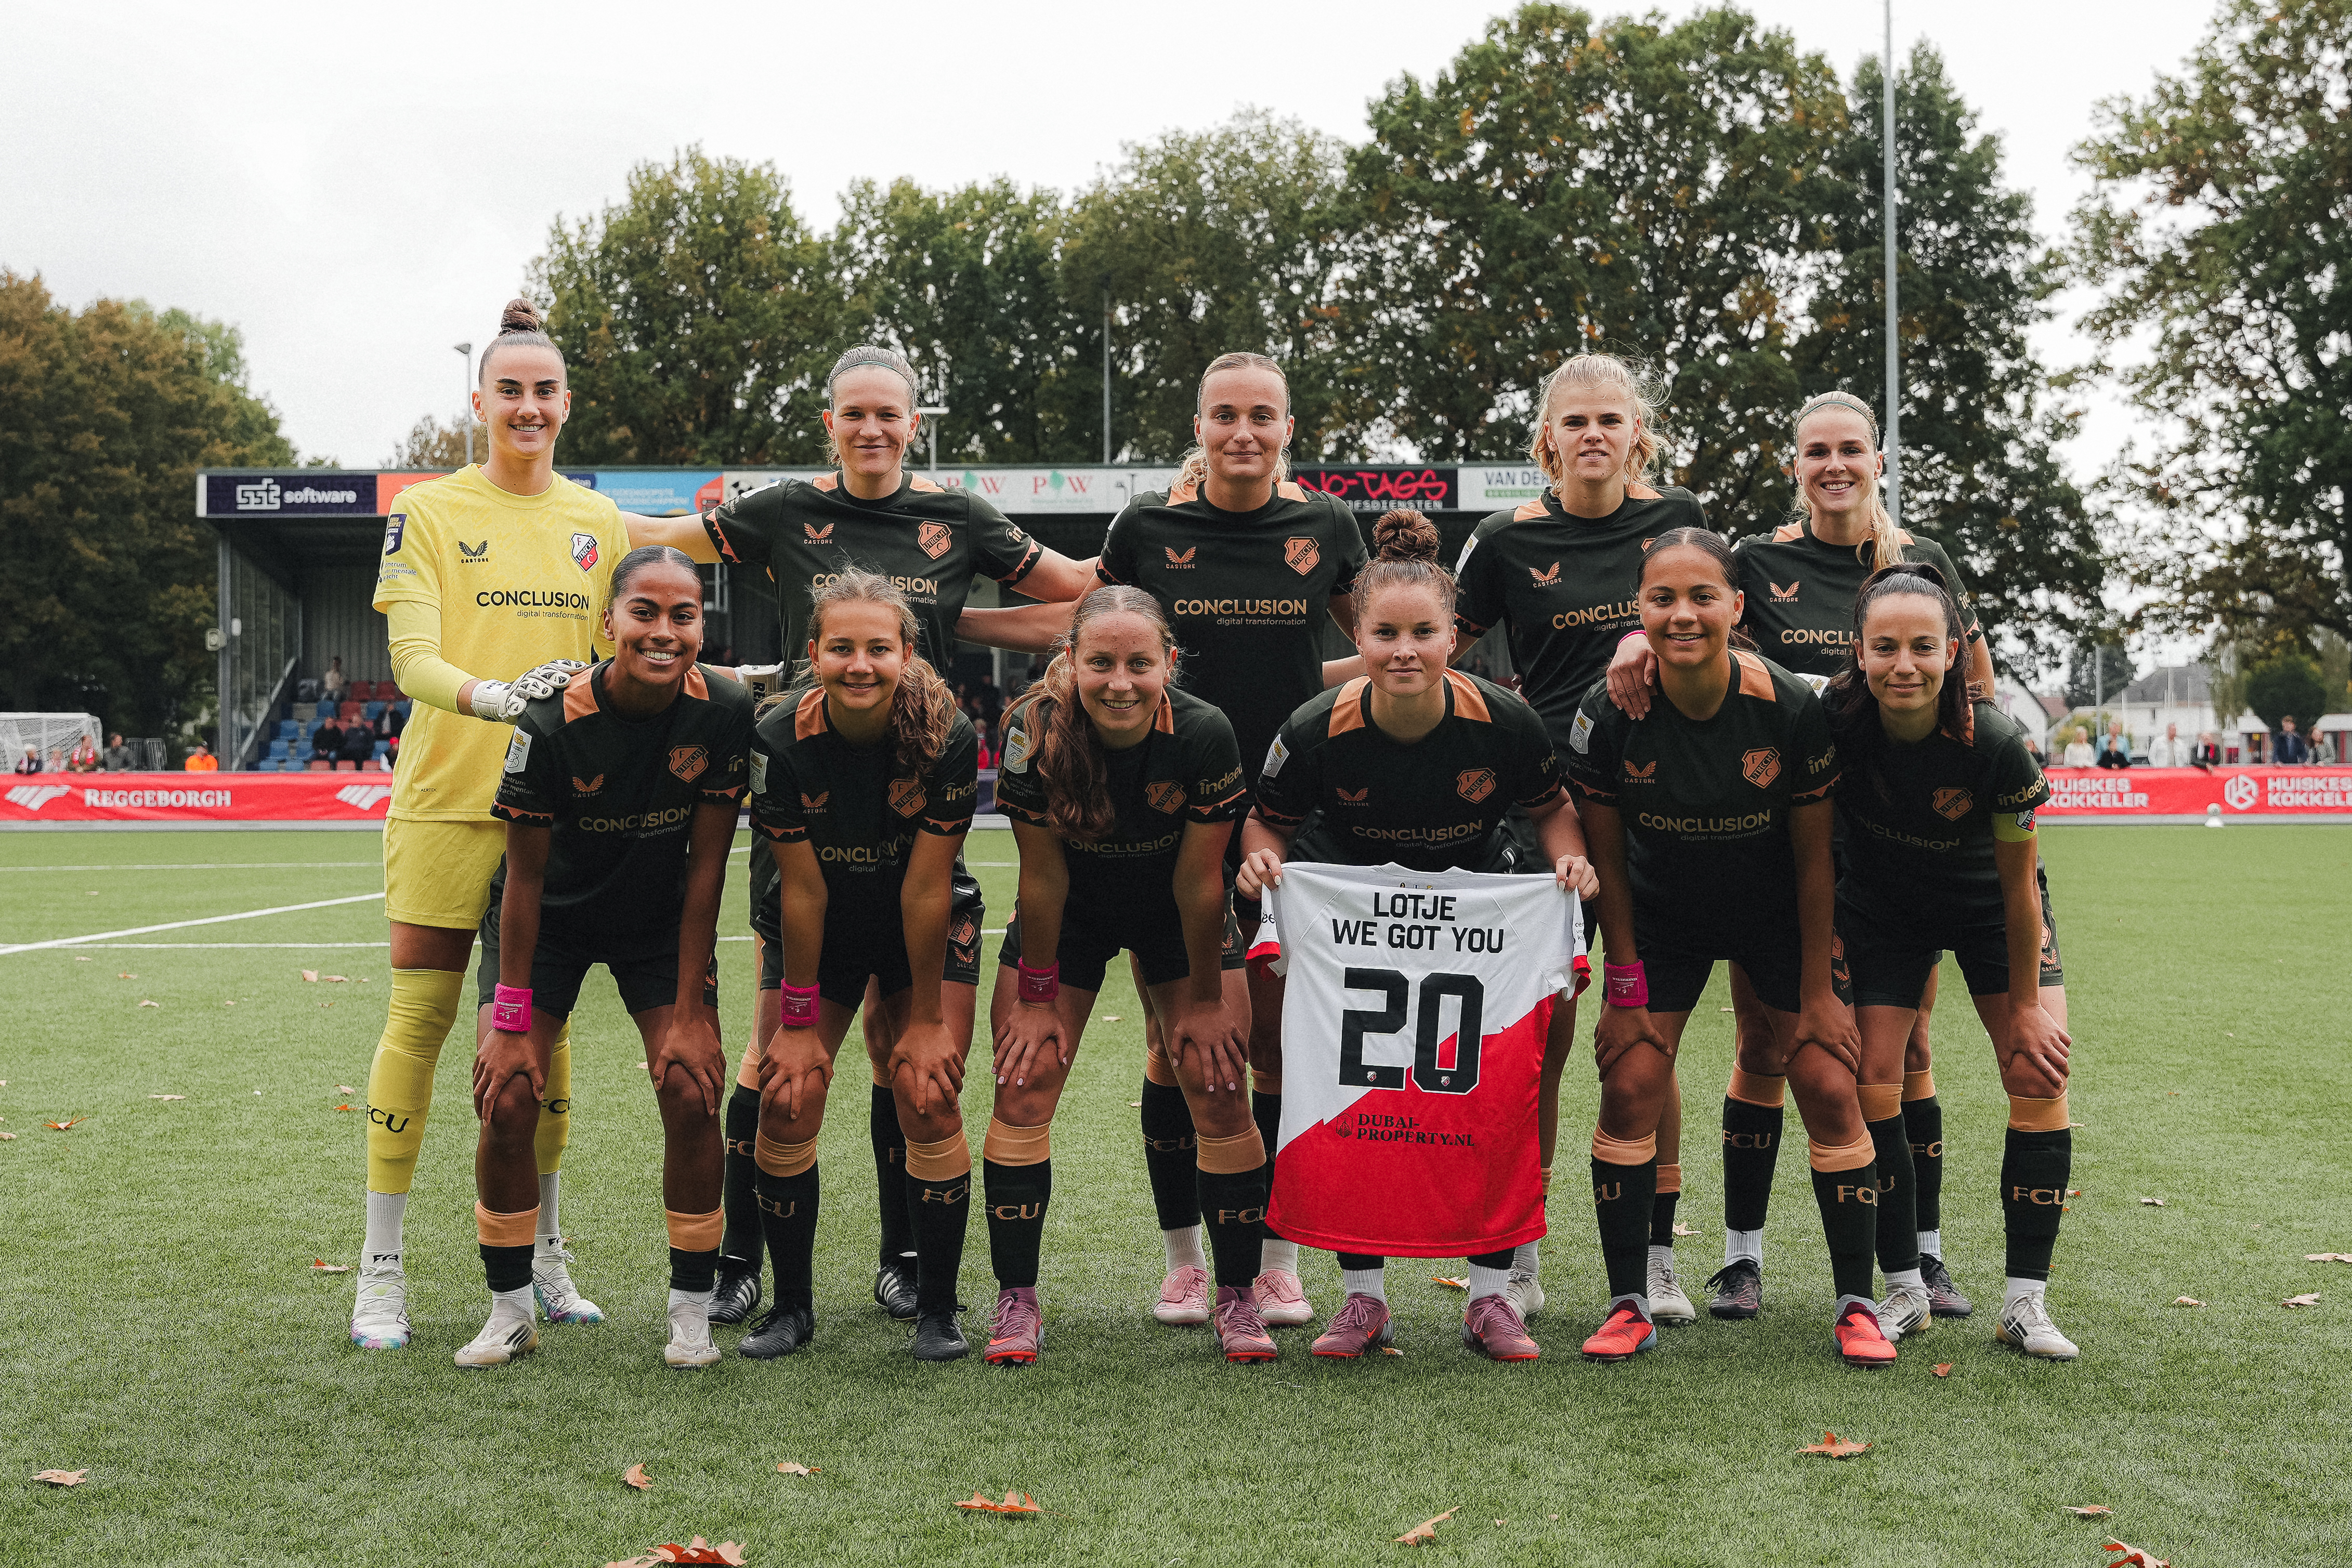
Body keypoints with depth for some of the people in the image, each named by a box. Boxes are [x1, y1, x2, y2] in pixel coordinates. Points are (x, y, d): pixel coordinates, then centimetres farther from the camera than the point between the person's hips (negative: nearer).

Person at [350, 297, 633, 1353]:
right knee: (419, 1019, 0)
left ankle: (543, 1254, 20)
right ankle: (381, 1267, 10)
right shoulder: (427, 512, -1)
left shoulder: (597, 520, 11)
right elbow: (410, 659, -12)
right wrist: (494, 695, -30)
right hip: (446, 801, -3)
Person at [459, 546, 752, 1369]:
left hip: (661, 921, 1)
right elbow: (524, 875, -18)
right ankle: (510, 1310, 10)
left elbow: (705, 866, -15)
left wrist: (689, 1010, -14)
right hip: (550, 919, -1)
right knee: (507, 1097, -10)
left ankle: (692, 1310, 6)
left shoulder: (723, 710, -22)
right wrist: (510, 1018, -16)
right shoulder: (552, 721, -28)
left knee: (692, 1091, -12)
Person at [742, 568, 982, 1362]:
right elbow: (802, 888, -17)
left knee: (929, 1103, -9)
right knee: (786, 1103, -6)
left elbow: (926, 888, -20)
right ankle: (791, 1305, 13)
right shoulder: (781, 737, -24)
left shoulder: (946, 734, -26)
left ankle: (937, 1310, 7)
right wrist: (799, 1019, -12)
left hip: (919, 936, -1)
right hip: (820, 933, 1)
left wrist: (926, 1016, -13)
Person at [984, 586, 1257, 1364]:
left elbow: (1198, 881, -19)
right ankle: (1016, 1302, 6)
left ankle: (1238, 1299, 10)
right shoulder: (1034, 734, -29)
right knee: (1023, 1089, -7)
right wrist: (1038, 997, -11)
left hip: (1178, 917, 0)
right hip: (1069, 914, 0)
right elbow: (1043, 876, -18)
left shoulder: (1204, 734, -29)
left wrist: (1206, 998, -9)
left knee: (1217, 1092, -6)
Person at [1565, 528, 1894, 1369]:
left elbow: (1814, 858, -12)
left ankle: (1856, 1305, 8)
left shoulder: (1791, 706, -23)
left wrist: (1818, 991, -9)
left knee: (1830, 1088, -7)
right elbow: (1606, 853, -8)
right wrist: (1625, 983, -7)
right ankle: (1628, 1305, 5)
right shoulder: (1610, 710, -22)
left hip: (1778, 915, 0)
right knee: (1629, 1089, -9)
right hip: (1662, 918, 1)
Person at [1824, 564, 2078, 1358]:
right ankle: (1904, 1288, 8)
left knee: (2039, 1078, -11)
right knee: (1872, 1081, -8)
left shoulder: (1995, 745, -32)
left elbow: (2019, 887, -20)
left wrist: (2026, 1007, -11)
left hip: (1988, 907, -1)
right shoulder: (1835, 722, -30)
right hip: (1881, 908, 1)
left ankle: (2025, 1301, -1)